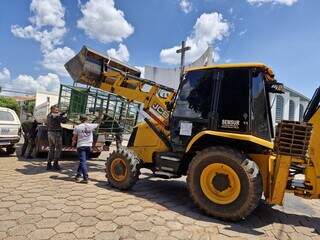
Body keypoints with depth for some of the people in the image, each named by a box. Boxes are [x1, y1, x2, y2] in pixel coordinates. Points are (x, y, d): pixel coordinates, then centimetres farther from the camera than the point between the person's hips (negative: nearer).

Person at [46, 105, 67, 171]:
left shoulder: (49, 115, 12)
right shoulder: (57, 115, -15)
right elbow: (64, 121, -15)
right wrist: (64, 115, 5)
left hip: (50, 133, 8)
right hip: (56, 133, -8)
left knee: (51, 149, 15)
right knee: (58, 149, 1)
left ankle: (49, 164, 18)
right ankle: (55, 164, 3)